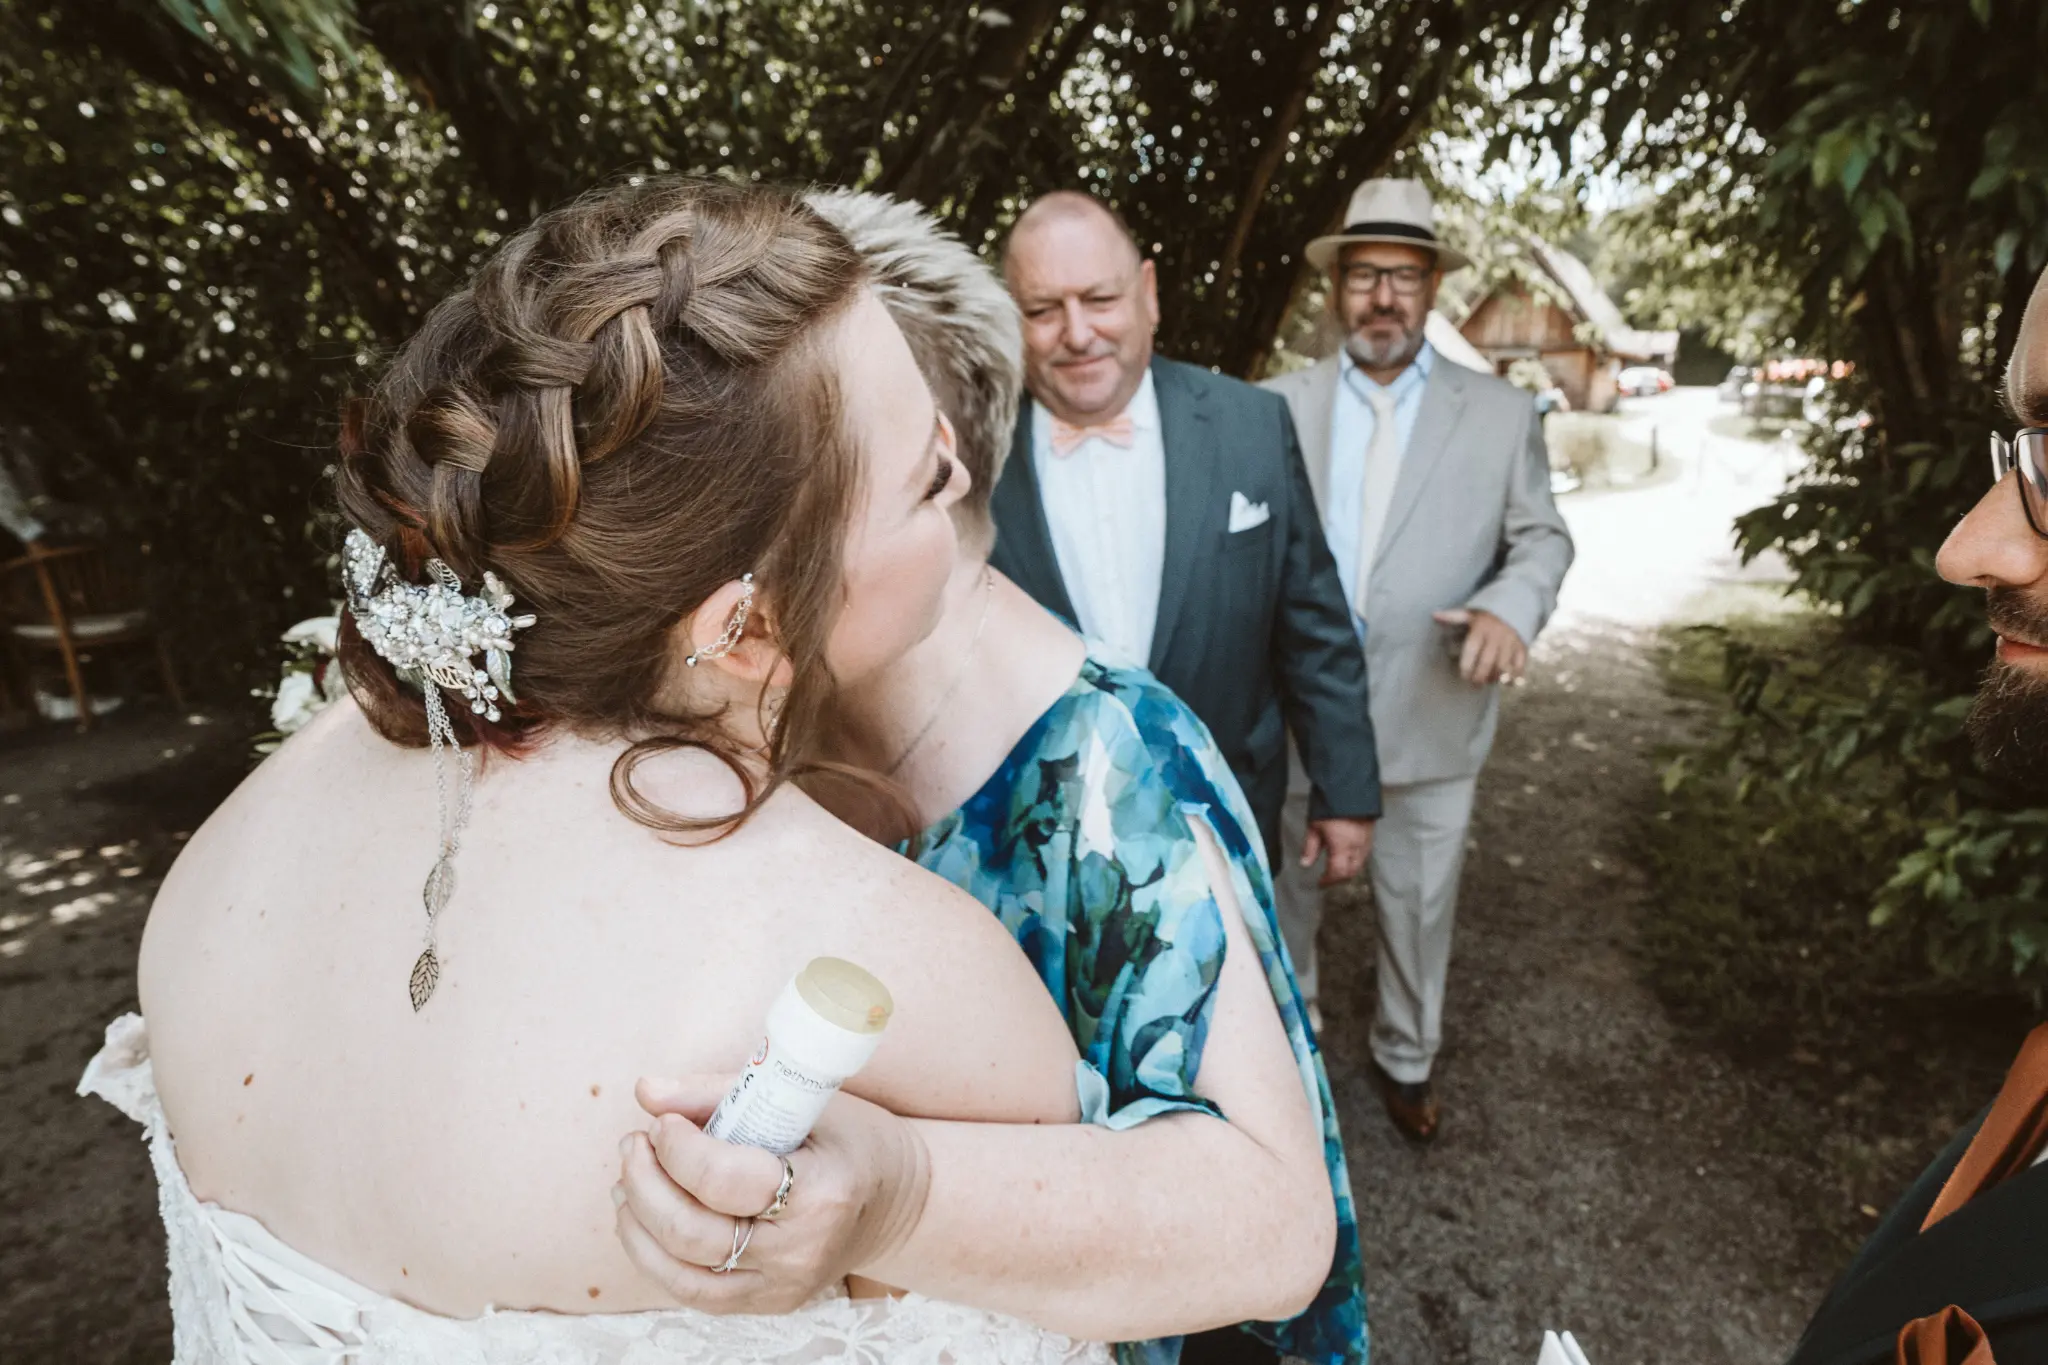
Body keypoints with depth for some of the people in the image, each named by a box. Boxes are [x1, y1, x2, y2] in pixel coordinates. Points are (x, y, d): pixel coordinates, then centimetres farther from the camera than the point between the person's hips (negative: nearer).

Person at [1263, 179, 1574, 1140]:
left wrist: (1511, 606, -18)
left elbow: (1542, 536, 3)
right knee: (1286, 896, 18)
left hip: (1431, 719, 0)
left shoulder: (1501, 415, 1)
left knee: (1419, 907, 15)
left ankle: (1407, 1057, 41)